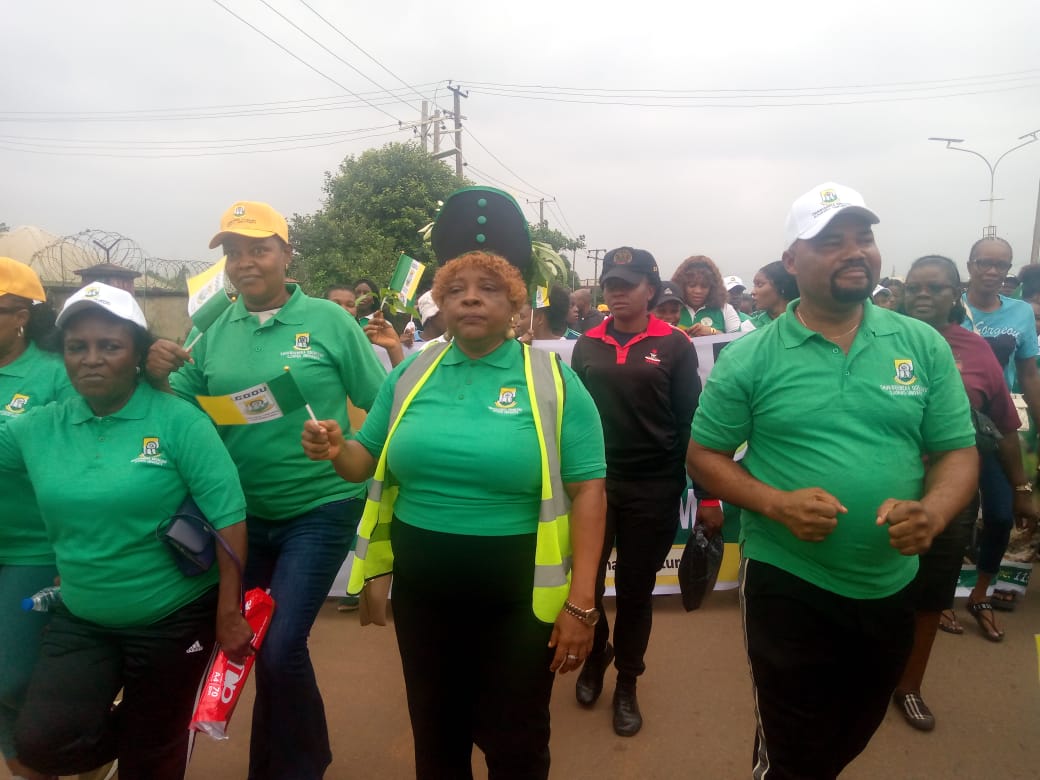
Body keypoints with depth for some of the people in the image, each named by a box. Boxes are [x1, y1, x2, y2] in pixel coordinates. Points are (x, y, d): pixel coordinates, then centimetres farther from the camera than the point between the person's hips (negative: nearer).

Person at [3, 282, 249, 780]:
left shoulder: (177, 420, -15)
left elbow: (227, 515, -17)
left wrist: (229, 613, -18)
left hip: (174, 618, -3)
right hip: (80, 621, 4)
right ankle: (123, 733, 27)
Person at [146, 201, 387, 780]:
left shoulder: (329, 320, -9)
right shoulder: (214, 331, 2)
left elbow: (382, 407, -6)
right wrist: (159, 377, -14)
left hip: (319, 509, -5)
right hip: (241, 513, 5)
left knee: (279, 647, -7)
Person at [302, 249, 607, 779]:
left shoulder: (553, 380, -9)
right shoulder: (411, 373, 2)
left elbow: (587, 489, -11)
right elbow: (368, 462, 10)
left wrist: (581, 600, -16)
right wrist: (337, 450, -14)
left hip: (518, 592, -3)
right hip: (421, 585, 4)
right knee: (435, 733, 23)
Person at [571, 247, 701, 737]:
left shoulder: (674, 345, -3)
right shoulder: (587, 345, 5)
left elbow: (689, 421, -3)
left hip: (652, 487, -2)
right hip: (593, 481, 2)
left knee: (635, 589, 11)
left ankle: (627, 684, 30)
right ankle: (595, 655, 41)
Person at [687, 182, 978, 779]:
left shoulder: (925, 346, -2)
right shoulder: (749, 358, -9)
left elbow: (959, 451, 1)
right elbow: (705, 456, -5)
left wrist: (932, 512, -21)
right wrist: (777, 503, -21)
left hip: (892, 587, 4)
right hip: (787, 585, -3)